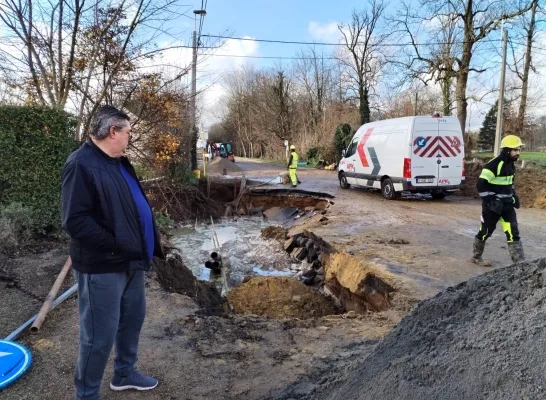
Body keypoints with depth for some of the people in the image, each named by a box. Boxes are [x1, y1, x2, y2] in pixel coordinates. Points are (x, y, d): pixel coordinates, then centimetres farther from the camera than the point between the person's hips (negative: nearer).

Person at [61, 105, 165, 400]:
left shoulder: (118, 162, 11)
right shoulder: (81, 164, -19)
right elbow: (75, 221, -25)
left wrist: (145, 245, 9)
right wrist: (118, 246, -22)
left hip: (130, 261, 10)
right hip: (102, 266, -9)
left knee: (133, 318, 22)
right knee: (100, 334, 3)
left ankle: (124, 373, 42)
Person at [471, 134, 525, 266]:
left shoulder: (511, 164, 8)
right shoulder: (495, 164, -20)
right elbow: (480, 184, -23)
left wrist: (514, 196, 15)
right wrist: (490, 201, -21)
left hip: (507, 205, 8)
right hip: (493, 205, -8)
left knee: (514, 233, 1)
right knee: (486, 232, 7)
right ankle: (476, 257, 28)